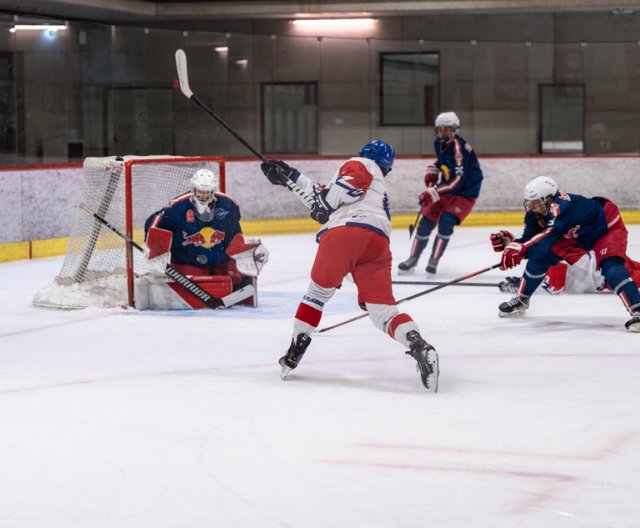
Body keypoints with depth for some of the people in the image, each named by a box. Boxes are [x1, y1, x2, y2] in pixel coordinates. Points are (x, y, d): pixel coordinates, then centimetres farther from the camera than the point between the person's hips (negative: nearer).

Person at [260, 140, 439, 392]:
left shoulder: (358, 164, 21)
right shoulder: (378, 186, 44)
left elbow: (352, 181, -5)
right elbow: (326, 195, 45)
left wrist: (326, 203, 6)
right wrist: (292, 177, 48)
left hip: (343, 231, -6)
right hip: (377, 242, 6)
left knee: (318, 292, 14)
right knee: (382, 308, 1)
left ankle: (295, 351, 19)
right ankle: (418, 346, -24)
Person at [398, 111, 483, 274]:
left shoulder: (459, 147, -26)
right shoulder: (439, 143, -1)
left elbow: (457, 181, -33)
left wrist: (432, 193, -38)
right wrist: (432, 172, 6)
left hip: (465, 192, -7)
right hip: (445, 190, 8)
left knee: (446, 221, -24)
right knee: (426, 222, 3)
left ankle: (434, 260, -12)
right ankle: (414, 258, 20)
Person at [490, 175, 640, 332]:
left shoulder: (561, 206, -40)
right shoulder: (535, 214, -15)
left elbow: (549, 236, -52)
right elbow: (528, 240, -10)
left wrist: (520, 249, -64)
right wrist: (509, 243, -30)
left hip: (608, 227, -9)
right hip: (575, 235, 9)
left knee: (610, 265, -32)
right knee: (542, 255, 2)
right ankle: (521, 301, 20)